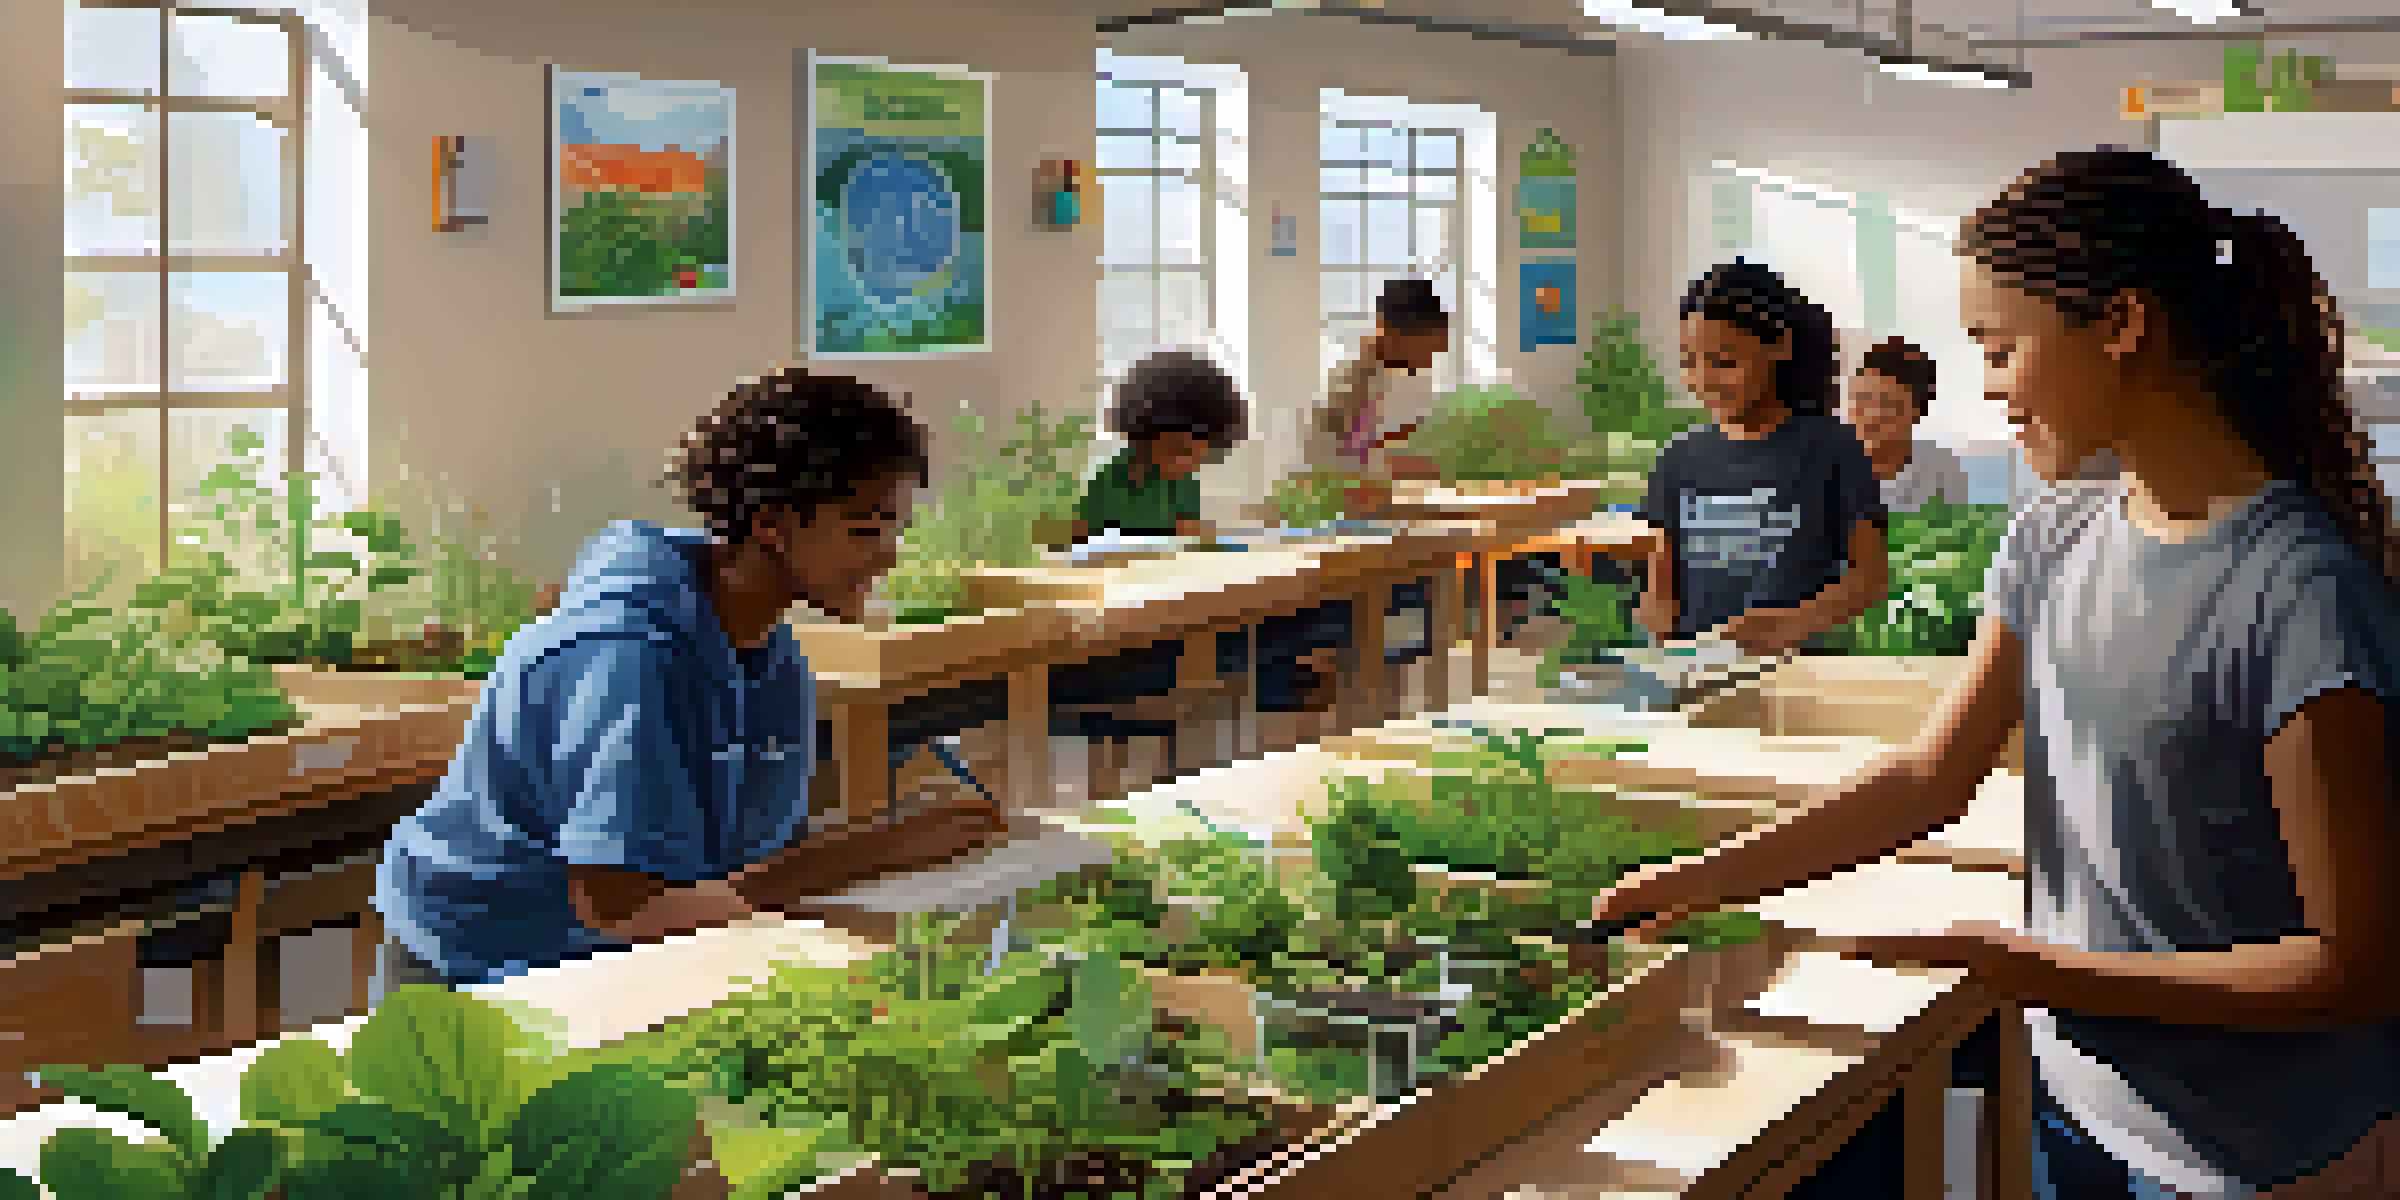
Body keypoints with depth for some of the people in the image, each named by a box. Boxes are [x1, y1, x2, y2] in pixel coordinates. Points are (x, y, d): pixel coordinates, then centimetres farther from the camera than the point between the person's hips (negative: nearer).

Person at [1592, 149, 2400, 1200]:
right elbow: (1924, 782, 7)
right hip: (2078, 1103, 6)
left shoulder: (2302, 592, -22)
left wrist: (2038, 970, -24)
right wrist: (1684, 888, 0)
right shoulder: (2055, 540, 2)